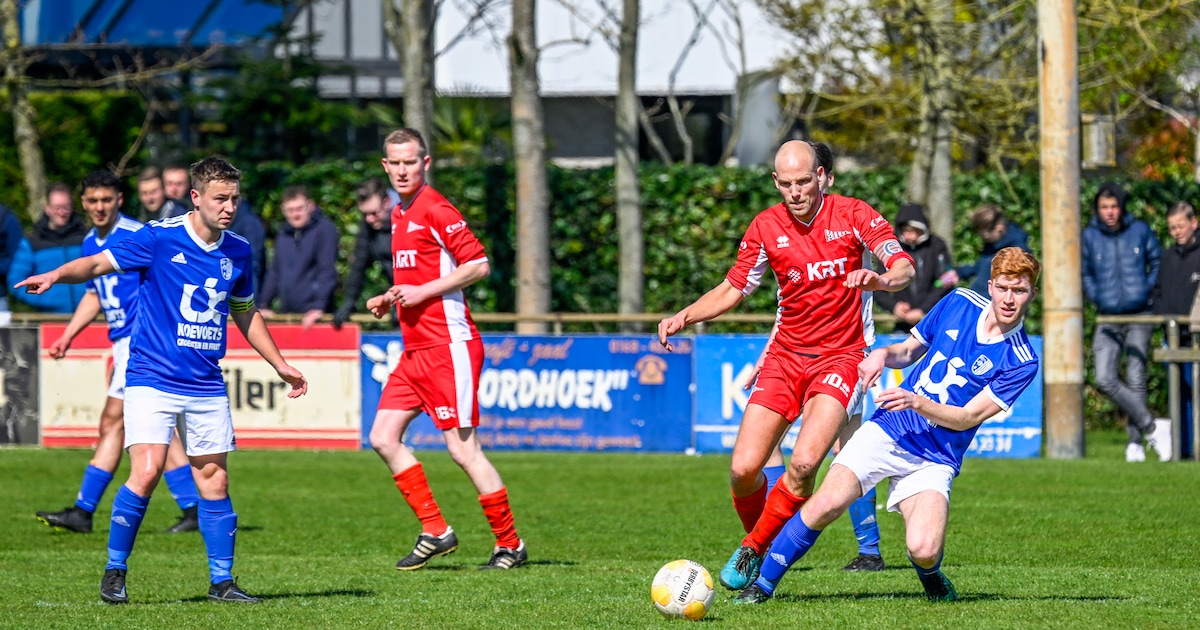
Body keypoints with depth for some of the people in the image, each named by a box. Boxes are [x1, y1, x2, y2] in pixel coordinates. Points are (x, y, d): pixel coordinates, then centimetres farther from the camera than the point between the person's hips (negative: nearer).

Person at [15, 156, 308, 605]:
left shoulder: (238, 251, 8)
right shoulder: (159, 239, -8)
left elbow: (245, 313, 23)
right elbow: (99, 263, -10)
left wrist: (279, 365, 25)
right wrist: (54, 276, -29)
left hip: (207, 386, 5)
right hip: (152, 379, -5)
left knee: (214, 480, 4)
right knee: (146, 471, -16)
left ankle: (222, 581, 13)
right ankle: (114, 572, -1)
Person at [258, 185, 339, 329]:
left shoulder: (325, 229, -6)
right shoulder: (283, 234, 15)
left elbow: (327, 271, -13)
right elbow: (274, 271, 21)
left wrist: (319, 307, -20)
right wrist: (264, 305, 13)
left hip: (312, 315, -6)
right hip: (287, 312, 6)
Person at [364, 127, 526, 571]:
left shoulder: (435, 210, -11)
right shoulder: (399, 214, 16)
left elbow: (478, 265, -17)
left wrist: (422, 292, -18)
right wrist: (390, 299, 13)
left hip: (448, 345, -10)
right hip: (415, 348, 10)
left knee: (462, 448, -8)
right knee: (383, 437, 4)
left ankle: (510, 544, 1)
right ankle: (435, 531, 9)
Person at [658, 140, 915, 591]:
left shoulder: (852, 215, -6)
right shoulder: (766, 227, 2)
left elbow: (904, 266, -15)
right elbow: (733, 288, 11)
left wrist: (881, 279, -39)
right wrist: (685, 316, -5)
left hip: (839, 357, -3)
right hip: (786, 355, 3)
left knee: (804, 463, -23)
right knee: (743, 469, -10)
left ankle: (757, 550, -1)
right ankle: (755, 540, 21)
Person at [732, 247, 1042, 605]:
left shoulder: (1021, 362, -8)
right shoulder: (960, 303, 3)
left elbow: (967, 418, -11)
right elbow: (909, 350, 17)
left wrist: (916, 402, -25)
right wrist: (883, 354, -5)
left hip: (935, 460, -2)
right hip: (888, 430, 2)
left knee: (924, 550, -23)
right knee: (826, 505, -20)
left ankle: (932, 579, 15)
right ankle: (762, 584, -3)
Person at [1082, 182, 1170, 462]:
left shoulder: (1140, 230, 0)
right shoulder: (1090, 236, 0)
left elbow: (1158, 262, 12)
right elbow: (1085, 274, 13)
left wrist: (1148, 290, 1)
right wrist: (1097, 298, 1)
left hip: (1140, 317, -1)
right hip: (1108, 320, 1)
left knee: (1136, 380, 0)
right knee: (1105, 379, -14)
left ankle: (1135, 440, 8)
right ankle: (1151, 426, -8)